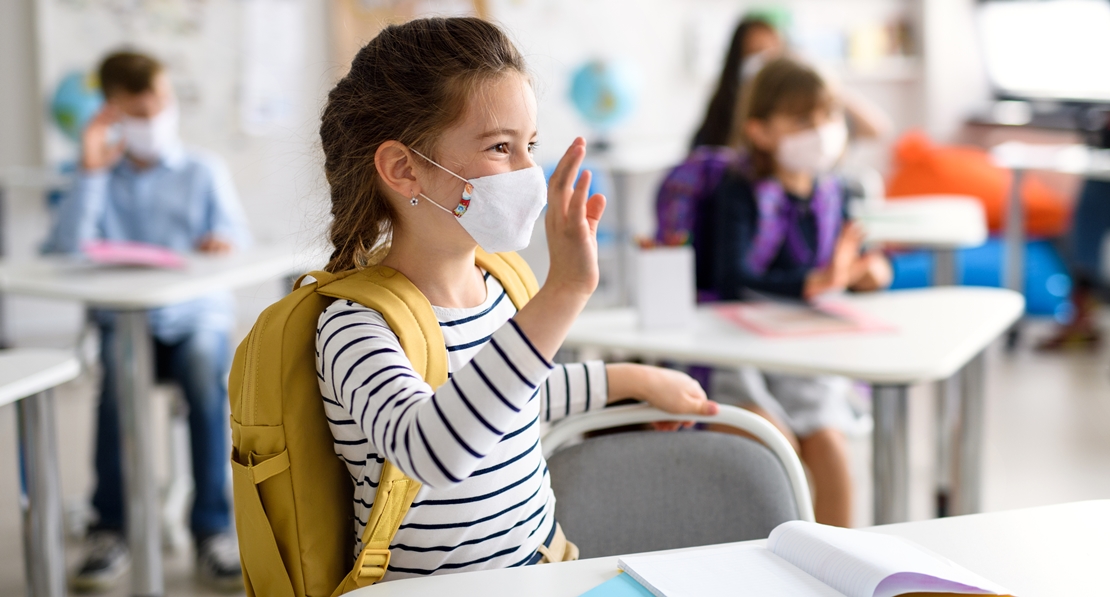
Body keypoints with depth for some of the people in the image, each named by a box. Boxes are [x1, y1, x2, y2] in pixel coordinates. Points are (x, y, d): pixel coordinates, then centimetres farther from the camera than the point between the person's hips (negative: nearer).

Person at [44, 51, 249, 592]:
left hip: (195, 317, 0)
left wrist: (225, 246, -27)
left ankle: (213, 531, -28)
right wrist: (90, 173, -9)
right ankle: (110, 531, -23)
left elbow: (239, 251, -2)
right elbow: (65, 253, -7)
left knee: (208, 371, -34)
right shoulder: (98, 178, 11)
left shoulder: (204, 172, 11)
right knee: (115, 369, -34)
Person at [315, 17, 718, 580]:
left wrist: (632, 379, 27)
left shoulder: (493, 285, 4)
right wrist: (561, 295, -44)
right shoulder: (357, 327, -20)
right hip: (432, 584, -5)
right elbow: (428, 452, -39)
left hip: (540, 560, 6)